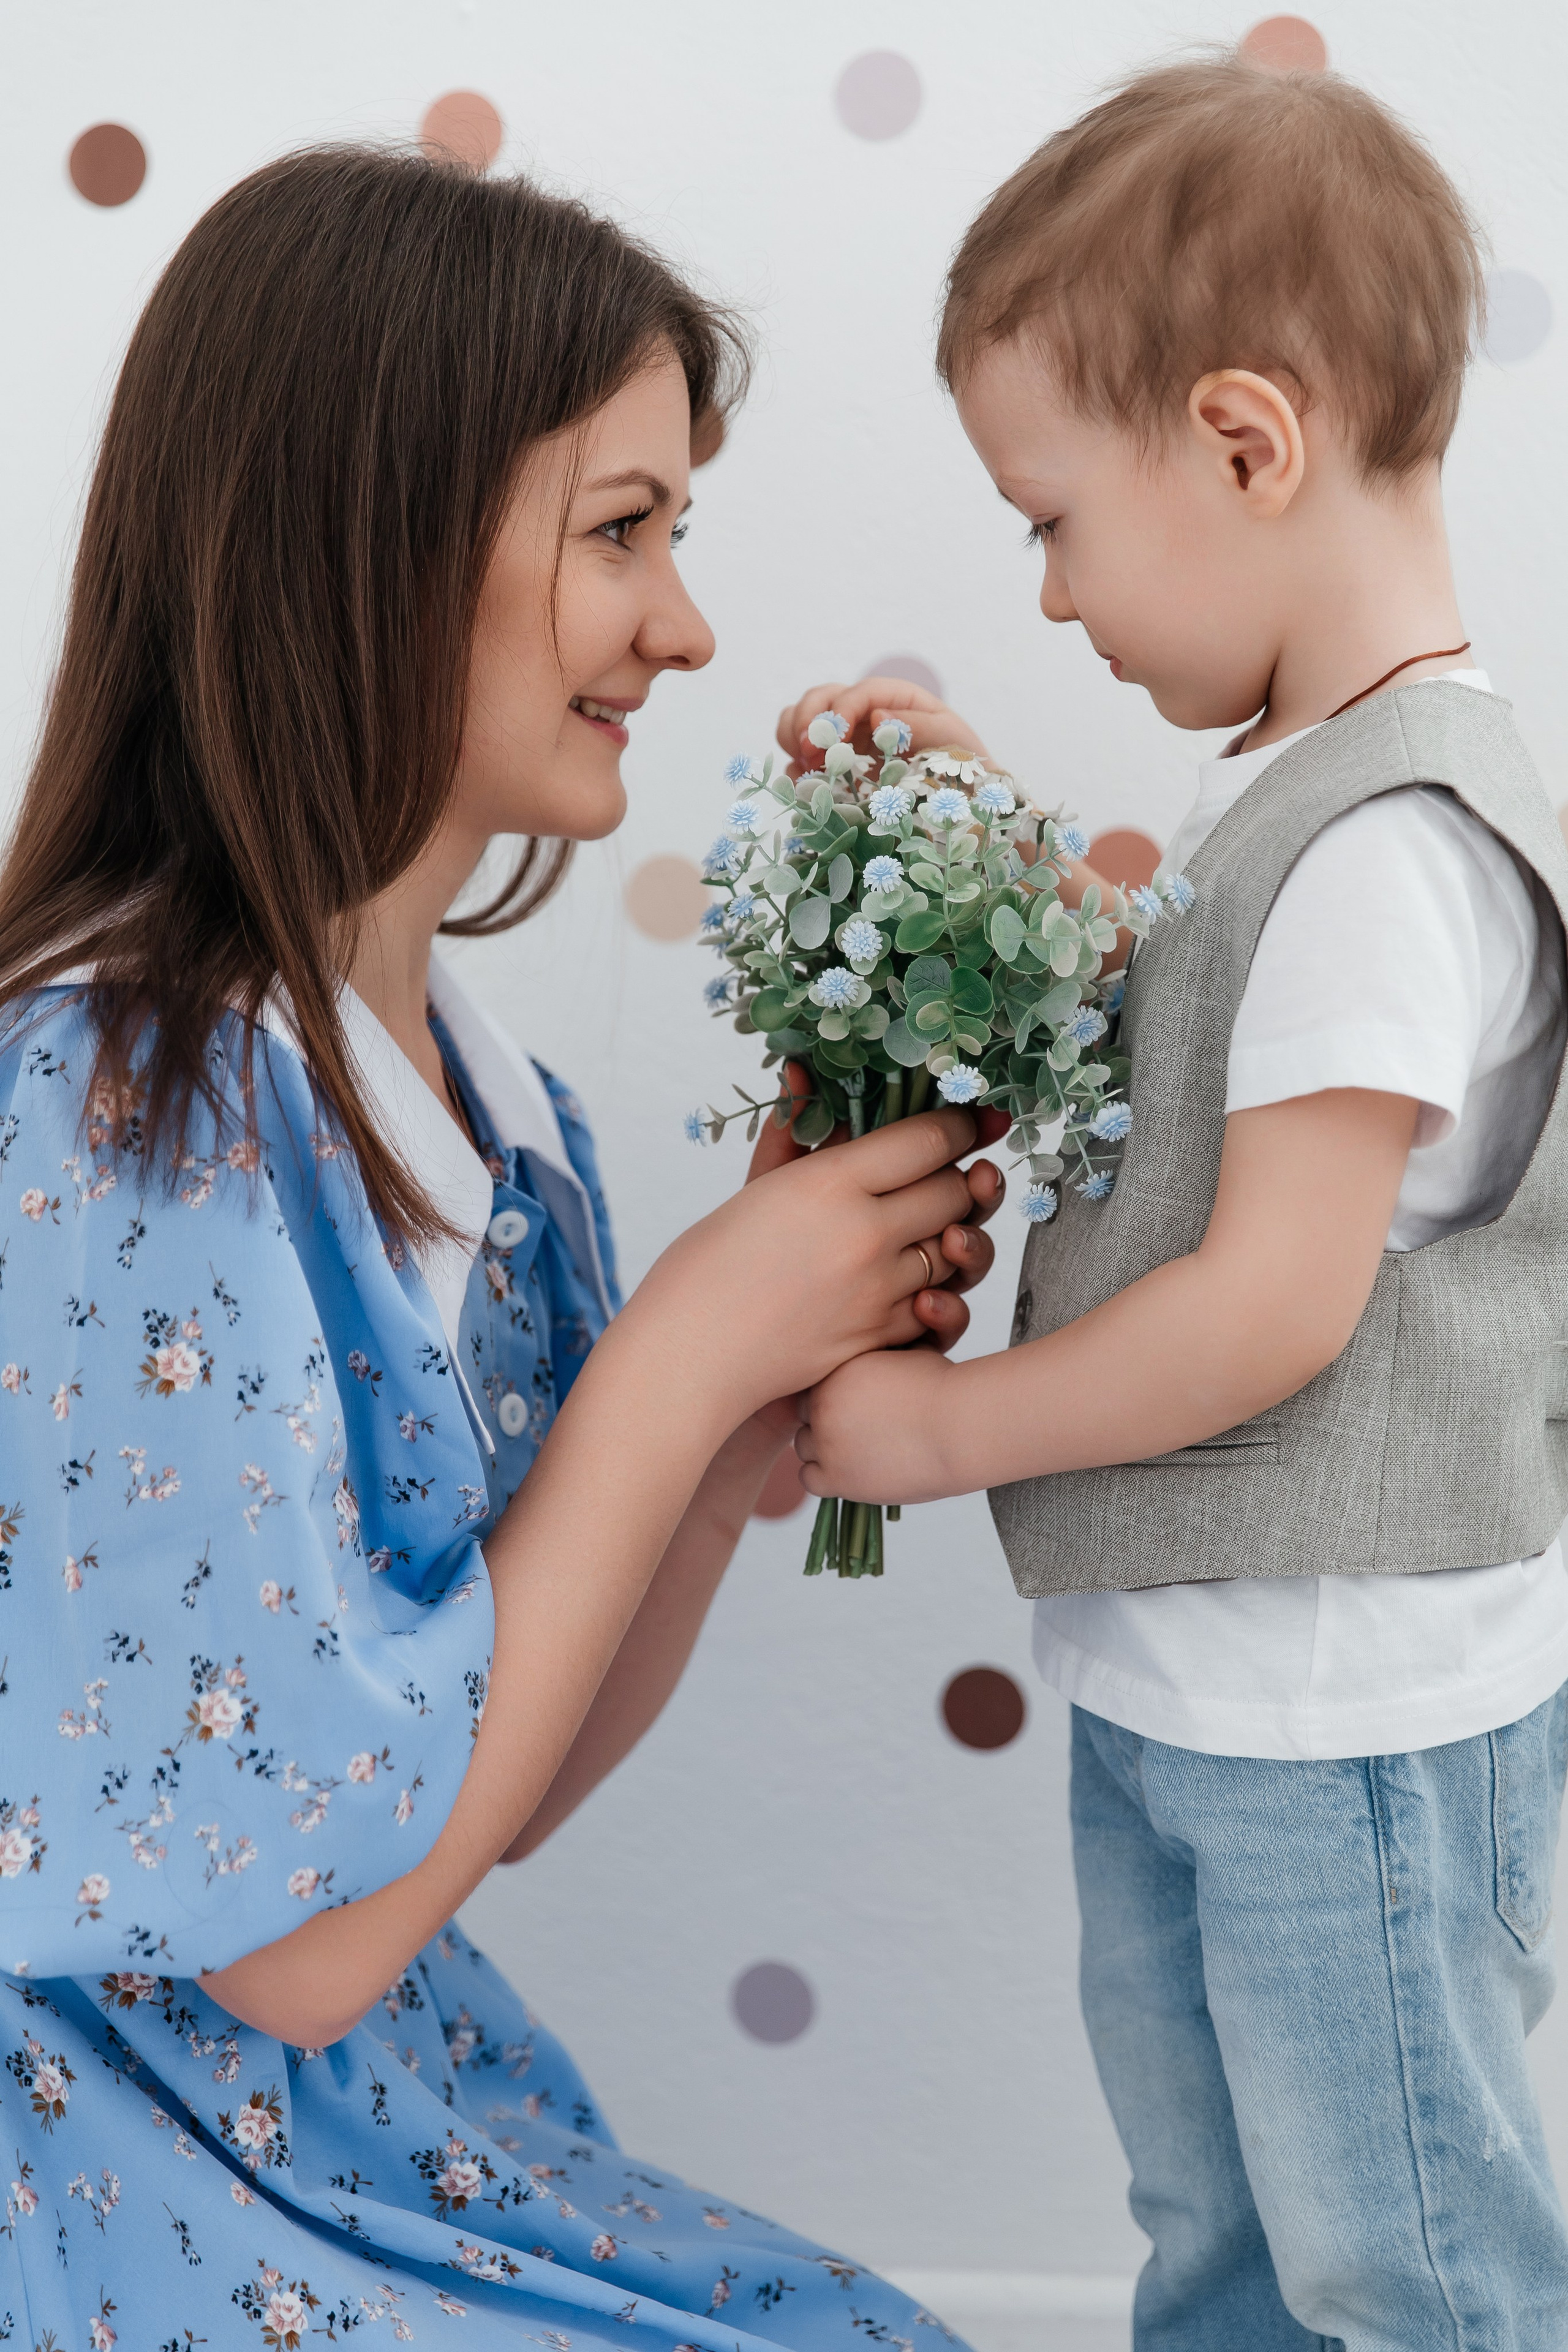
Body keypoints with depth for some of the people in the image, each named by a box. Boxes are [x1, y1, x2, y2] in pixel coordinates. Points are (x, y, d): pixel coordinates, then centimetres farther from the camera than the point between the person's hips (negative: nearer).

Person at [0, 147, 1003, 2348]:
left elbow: (514, 1782, 5)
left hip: (410, 2134, 7)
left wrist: (763, 1405, -9)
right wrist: (688, 1346, -18)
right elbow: (308, 1929, -21)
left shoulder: (481, 1089, 0)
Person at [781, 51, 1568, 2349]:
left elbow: (1273, 1306, -26)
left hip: (1350, 1720, -9)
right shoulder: (1296, 791, 7)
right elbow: (1156, 1051, 18)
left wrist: (948, 1425, -13)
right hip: (1183, 1684, 9)